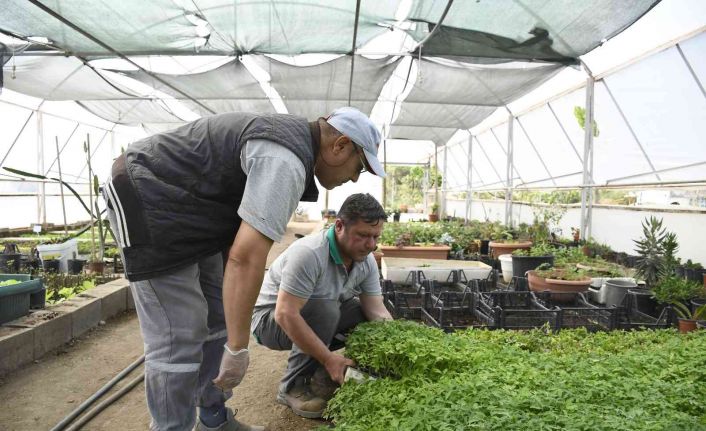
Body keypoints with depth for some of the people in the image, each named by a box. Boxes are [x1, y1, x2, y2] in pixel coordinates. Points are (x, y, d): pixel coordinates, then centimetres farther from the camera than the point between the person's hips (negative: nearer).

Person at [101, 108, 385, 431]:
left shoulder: (291, 138, 9)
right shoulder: (287, 161, -24)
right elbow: (246, 257, -30)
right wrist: (238, 348, -22)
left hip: (188, 213, 10)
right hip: (149, 203, -10)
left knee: (217, 321, 12)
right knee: (178, 338, -8)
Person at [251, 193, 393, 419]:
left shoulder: (367, 260, -10)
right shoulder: (309, 254, -34)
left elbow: (377, 312, -11)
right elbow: (285, 315, -37)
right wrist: (328, 358, -34)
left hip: (319, 314, 7)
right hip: (271, 317, -7)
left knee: (371, 318, -9)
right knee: (325, 309, -33)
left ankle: (319, 374, 6)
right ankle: (293, 386, -14)